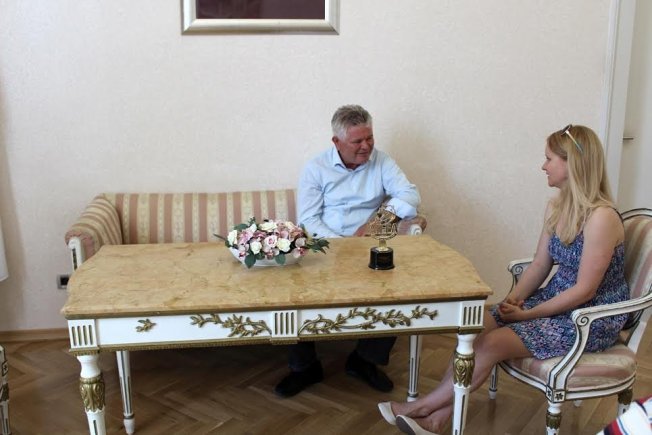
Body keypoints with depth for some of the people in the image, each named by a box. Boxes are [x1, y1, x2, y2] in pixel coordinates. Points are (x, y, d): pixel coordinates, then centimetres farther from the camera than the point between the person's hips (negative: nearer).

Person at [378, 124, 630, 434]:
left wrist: (527, 314, -17)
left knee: (491, 344, -20)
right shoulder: (555, 208, 3)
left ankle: (422, 407, -4)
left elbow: (585, 290, -21)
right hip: (556, 302, 8)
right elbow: (539, 266, 7)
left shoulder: (601, 217, -22)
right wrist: (514, 298, -9)